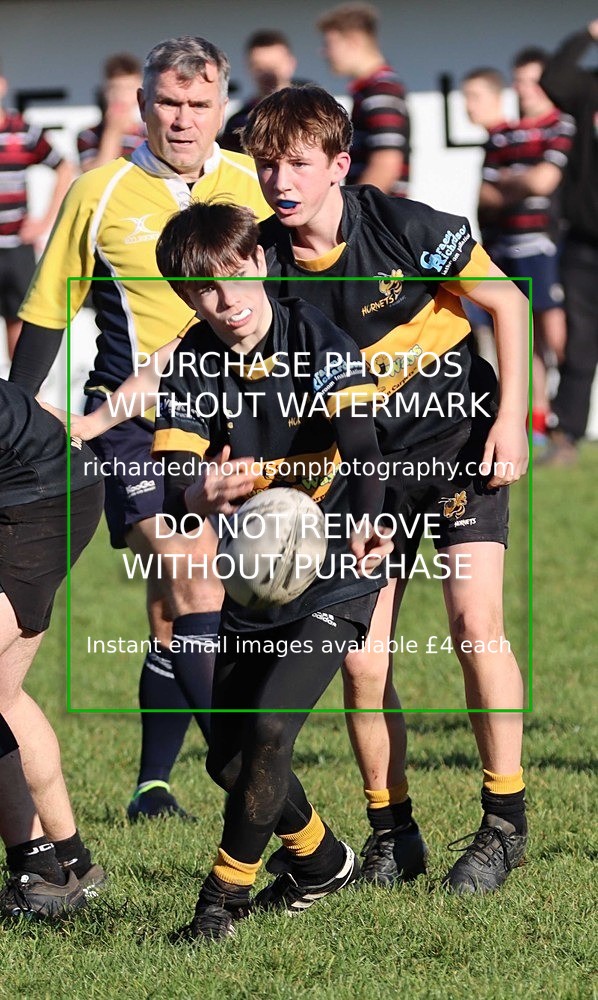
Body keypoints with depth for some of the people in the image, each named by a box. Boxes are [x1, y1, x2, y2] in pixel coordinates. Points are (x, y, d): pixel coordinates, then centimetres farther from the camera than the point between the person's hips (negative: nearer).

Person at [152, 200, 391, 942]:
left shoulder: (321, 346, -16)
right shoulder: (191, 368, -7)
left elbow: (360, 447, -29)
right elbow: (173, 476, -19)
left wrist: (365, 523, -51)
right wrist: (198, 496, -45)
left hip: (332, 579, -5)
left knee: (269, 724, -21)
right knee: (229, 757, 9)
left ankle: (225, 895, -5)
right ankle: (320, 863, 36)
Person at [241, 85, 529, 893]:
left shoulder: (405, 229, -18)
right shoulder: (265, 264, -10)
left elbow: (507, 303, -6)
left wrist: (511, 417, -11)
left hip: (458, 441, -3)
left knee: (475, 622, -16)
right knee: (360, 658, -3)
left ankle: (504, 824, -3)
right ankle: (392, 835, 13)